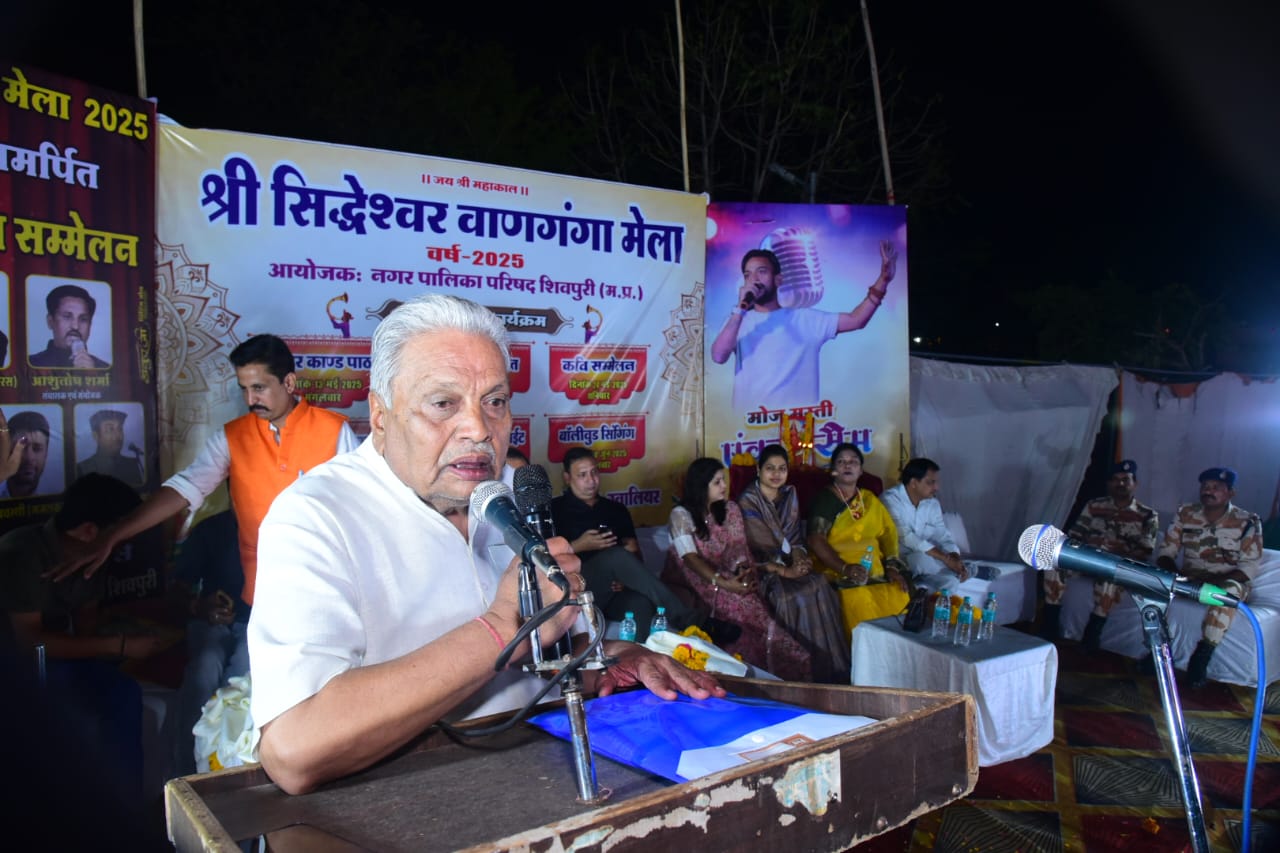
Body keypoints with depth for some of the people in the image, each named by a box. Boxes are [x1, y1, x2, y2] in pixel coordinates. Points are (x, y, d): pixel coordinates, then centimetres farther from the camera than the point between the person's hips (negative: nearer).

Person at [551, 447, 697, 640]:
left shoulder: (615, 509, 21)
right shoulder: (555, 509, 9)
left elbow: (634, 552, 14)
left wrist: (626, 577, -8)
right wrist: (578, 546, -10)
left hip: (615, 591, 3)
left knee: (640, 603, -37)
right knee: (617, 556, -34)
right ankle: (685, 619, -38)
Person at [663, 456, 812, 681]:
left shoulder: (731, 510, 11)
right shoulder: (681, 514, -5)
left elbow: (738, 549, 4)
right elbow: (690, 557, -17)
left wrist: (742, 570, -20)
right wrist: (723, 583, -30)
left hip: (727, 576, 4)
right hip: (691, 579, -4)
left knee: (746, 600, -29)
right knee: (733, 600, -31)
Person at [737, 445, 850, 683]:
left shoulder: (789, 495, 13)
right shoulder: (748, 501, -6)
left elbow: (794, 536, 11)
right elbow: (757, 548, -12)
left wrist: (800, 557, -10)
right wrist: (784, 571, -20)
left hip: (790, 564, 5)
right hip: (762, 572, -5)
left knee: (821, 587, -22)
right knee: (795, 596, -30)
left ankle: (831, 669, -16)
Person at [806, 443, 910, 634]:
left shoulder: (870, 499, 19)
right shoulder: (824, 500, 1)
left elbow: (888, 532, 15)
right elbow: (816, 541, -11)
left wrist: (892, 566, -3)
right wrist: (845, 568, -23)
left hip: (875, 573, 5)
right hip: (838, 573, -4)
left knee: (900, 597, -22)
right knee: (861, 600, -32)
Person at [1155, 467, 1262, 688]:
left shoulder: (1247, 522, -6)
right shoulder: (1185, 514, 1)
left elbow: (1249, 567, -11)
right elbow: (1166, 552, 3)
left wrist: (1215, 581, -27)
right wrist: (1173, 575, -20)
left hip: (1228, 582, -3)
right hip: (1189, 580, 3)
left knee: (1229, 590, -38)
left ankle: (1201, 656, -31)